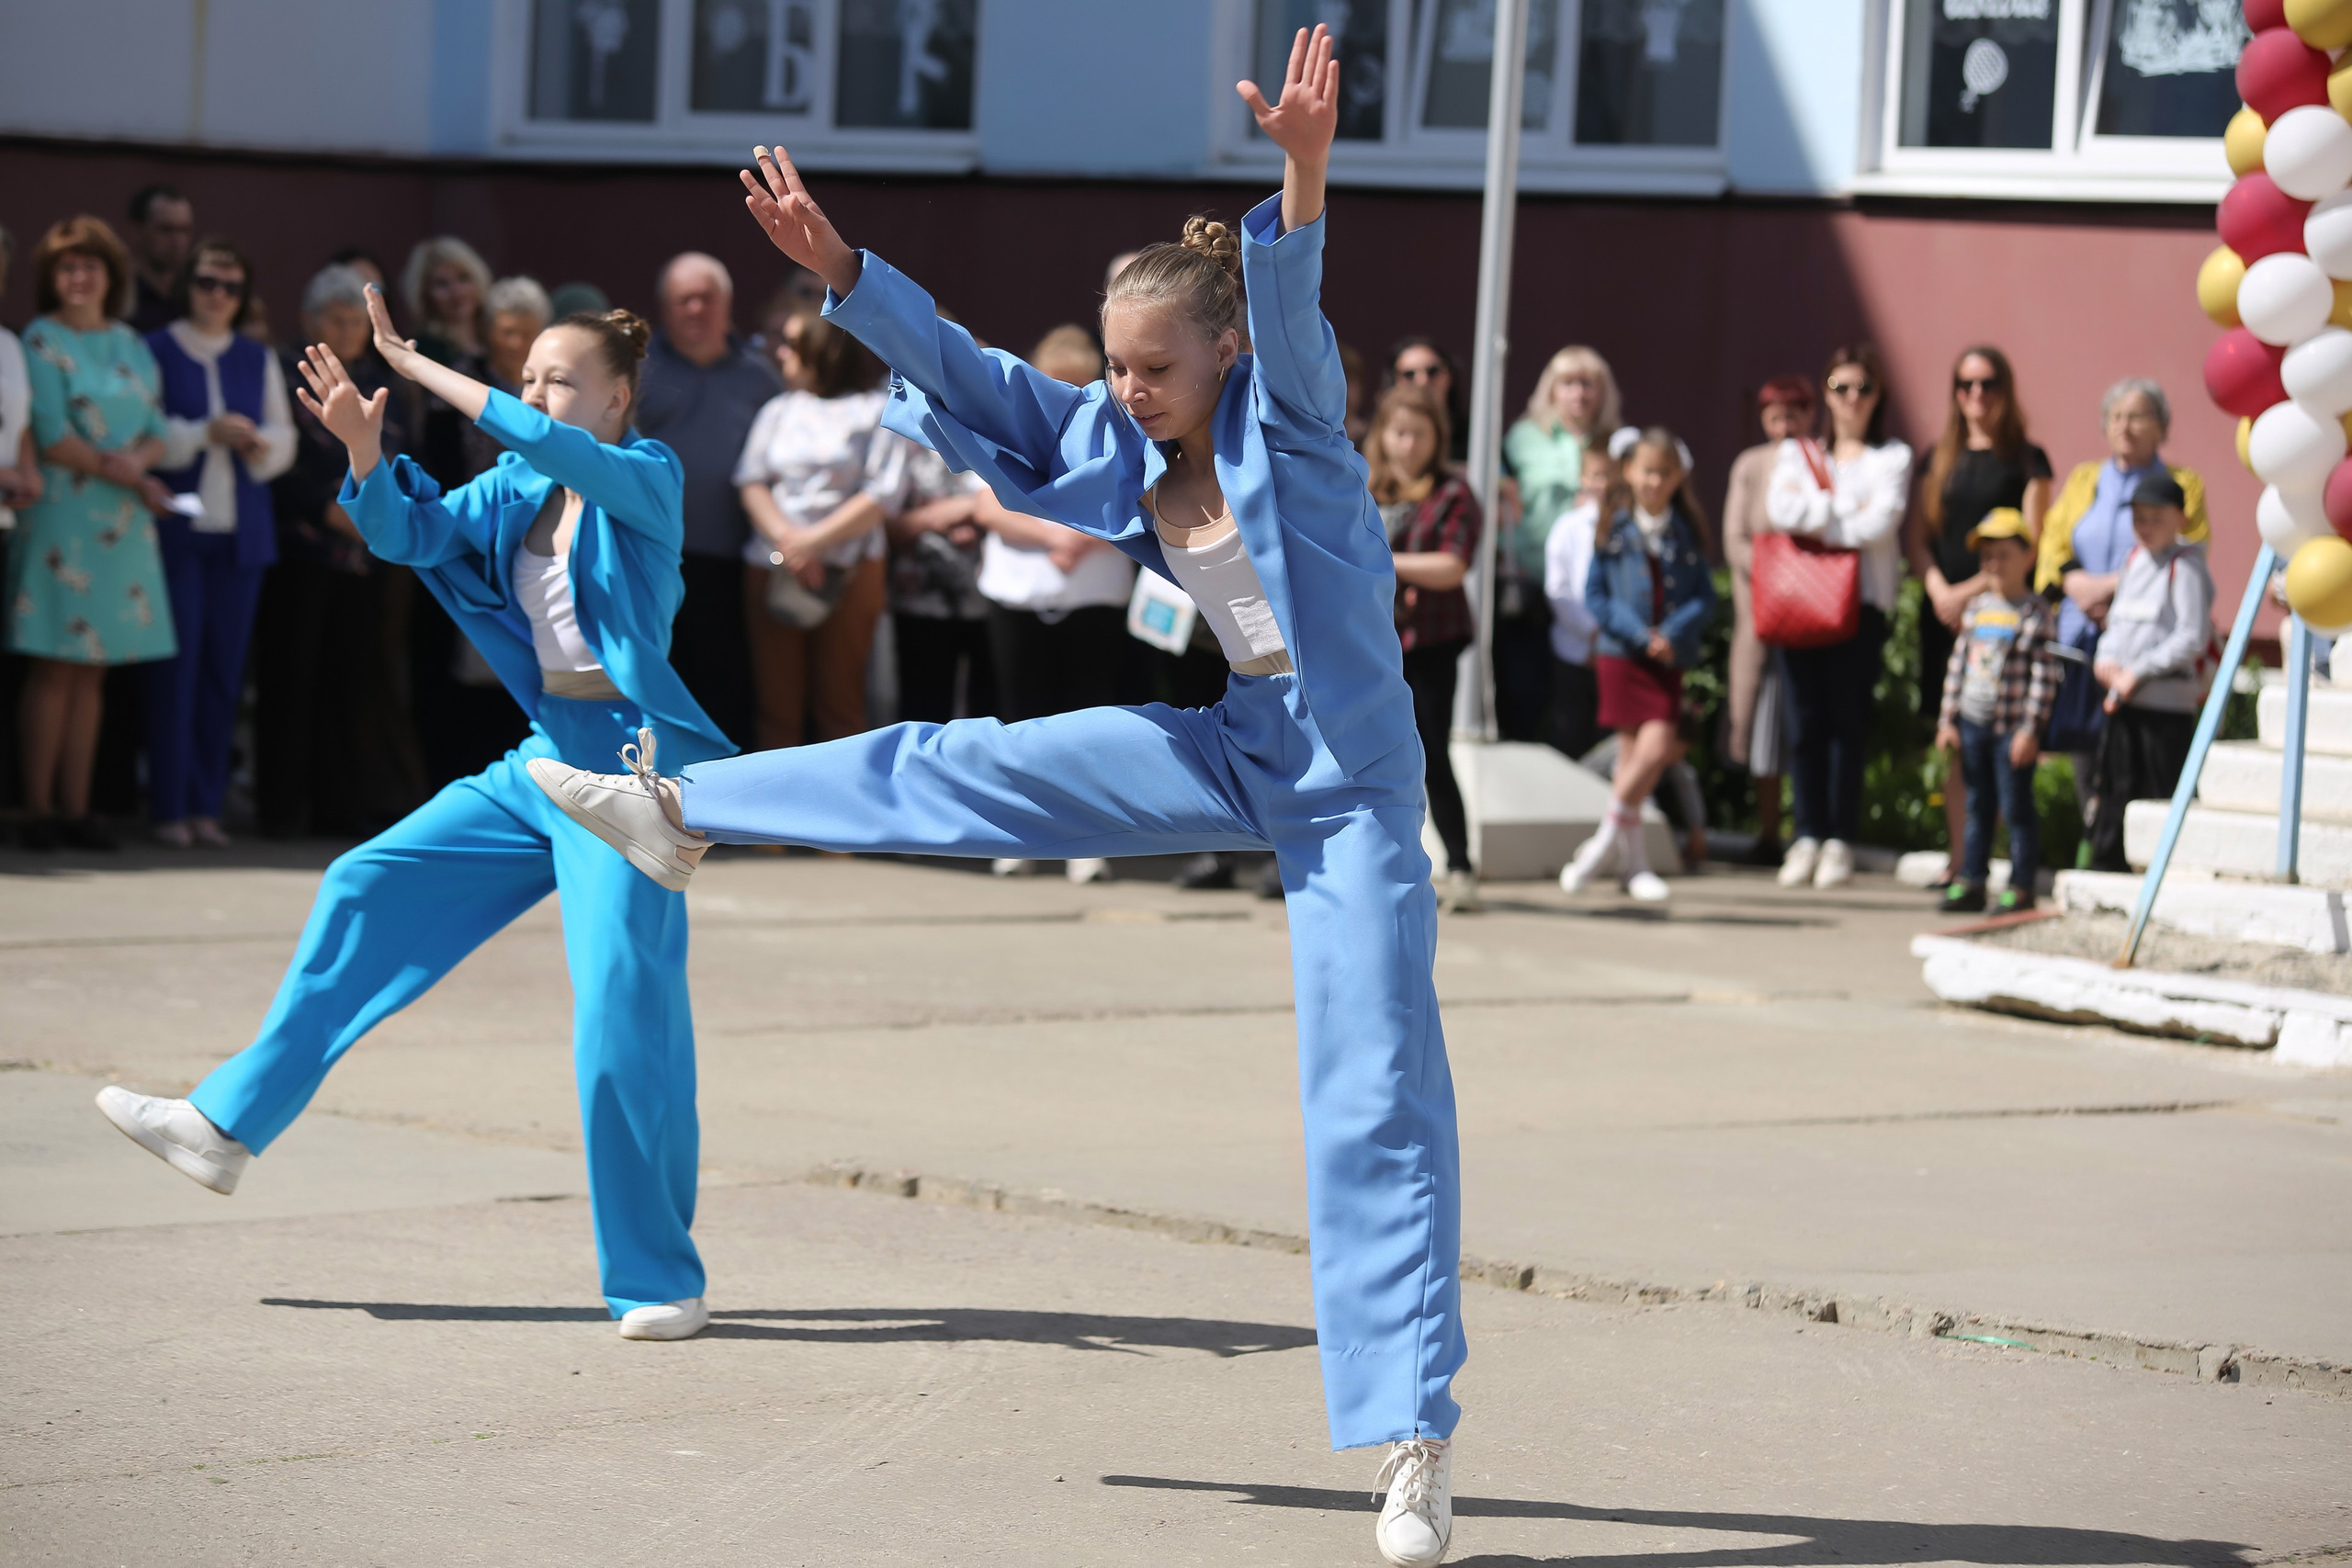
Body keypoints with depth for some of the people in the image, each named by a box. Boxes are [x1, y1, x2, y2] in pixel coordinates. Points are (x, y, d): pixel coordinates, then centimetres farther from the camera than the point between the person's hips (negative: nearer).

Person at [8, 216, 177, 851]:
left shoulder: (132, 346, 15)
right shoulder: (42, 341, -2)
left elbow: (156, 437, 10)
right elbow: (53, 438, -10)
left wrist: (129, 459, -10)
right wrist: (123, 473, -8)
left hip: (124, 524, 5)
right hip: (63, 516, -5)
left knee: (93, 672, 5)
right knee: (55, 668, -7)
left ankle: (75, 807, 7)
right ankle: (39, 809, -4)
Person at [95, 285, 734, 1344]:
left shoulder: (645, 480, -9)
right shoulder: (514, 491, 10)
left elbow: (547, 443, -26)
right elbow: (411, 534, 1)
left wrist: (414, 366, -24)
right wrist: (364, 447, -18)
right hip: (539, 761, 8)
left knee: (624, 1018, -13)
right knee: (367, 891, 7)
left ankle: (657, 1282, -4)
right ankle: (226, 1127, 14)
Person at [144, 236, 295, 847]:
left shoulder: (259, 360, 15)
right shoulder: (154, 351, 0)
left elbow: (284, 439, 13)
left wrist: (260, 444, -8)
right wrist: (205, 434, -17)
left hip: (240, 530, 4)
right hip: (176, 526, -4)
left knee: (225, 669, 3)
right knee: (176, 664, -6)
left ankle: (206, 805, 9)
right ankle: (169, 807, -1)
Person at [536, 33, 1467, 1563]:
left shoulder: (1286, 416, -17)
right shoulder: (1113, 437, 1)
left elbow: (1292, 300, -36)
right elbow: (958, 368, 1)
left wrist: (1304, 174, -56)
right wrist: (836, 264, -11)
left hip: (1349, 781, -6)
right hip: (1236, 750, 6)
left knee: (1376, 1096, -8)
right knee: (964, 772, 6)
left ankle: (1416, 1441, -6)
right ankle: (680, 813, 23)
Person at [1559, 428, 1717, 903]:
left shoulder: (1688, 533, 6)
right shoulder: (1613, 530, 3)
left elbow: (1705, 597, 4)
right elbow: (1595, 595, 1)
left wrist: (1673, 633, -14)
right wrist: (1637, 633, -12)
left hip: (1671, 657, 1)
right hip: (1620, 655, -1)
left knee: (1658, 748, -12)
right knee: (1636, 754, -3)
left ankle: (1604, 842, 4)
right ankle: (1633, 860, 9)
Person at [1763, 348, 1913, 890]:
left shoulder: (1892, 458, 10)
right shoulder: (1797, 453, 16)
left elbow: (1880, 523, -7)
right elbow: (1779, 509, -3)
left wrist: (1813, 518, -2)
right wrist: (1843, 510, -6)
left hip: (1861, 600, -2)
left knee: (1849, 719, -4)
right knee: (1807, 719, -1)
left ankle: (1840, 843, -1)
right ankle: (1807, 837, 2)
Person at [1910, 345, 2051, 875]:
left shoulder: (2026, 460, 3)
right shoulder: (1940, 458, 16)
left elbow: (2030, 547, -4)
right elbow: (1917, 537, 13)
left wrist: (1971, 591, -12)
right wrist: (1938, 590, -6)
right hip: (1944, 608, 4)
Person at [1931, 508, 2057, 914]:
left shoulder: (2035, 614, -8)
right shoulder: (1977, 608, 10)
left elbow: (2044, 676, -11)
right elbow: (1958, 664, 13)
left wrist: (2030, 729, -15)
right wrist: (1947, 719, 9)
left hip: (2012, 728, -6)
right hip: (1972, 724, 6)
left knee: (2017, 807, -1)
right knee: (1978, 806, 13)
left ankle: (2021, 888, 5)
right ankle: (1971, 883, 19)